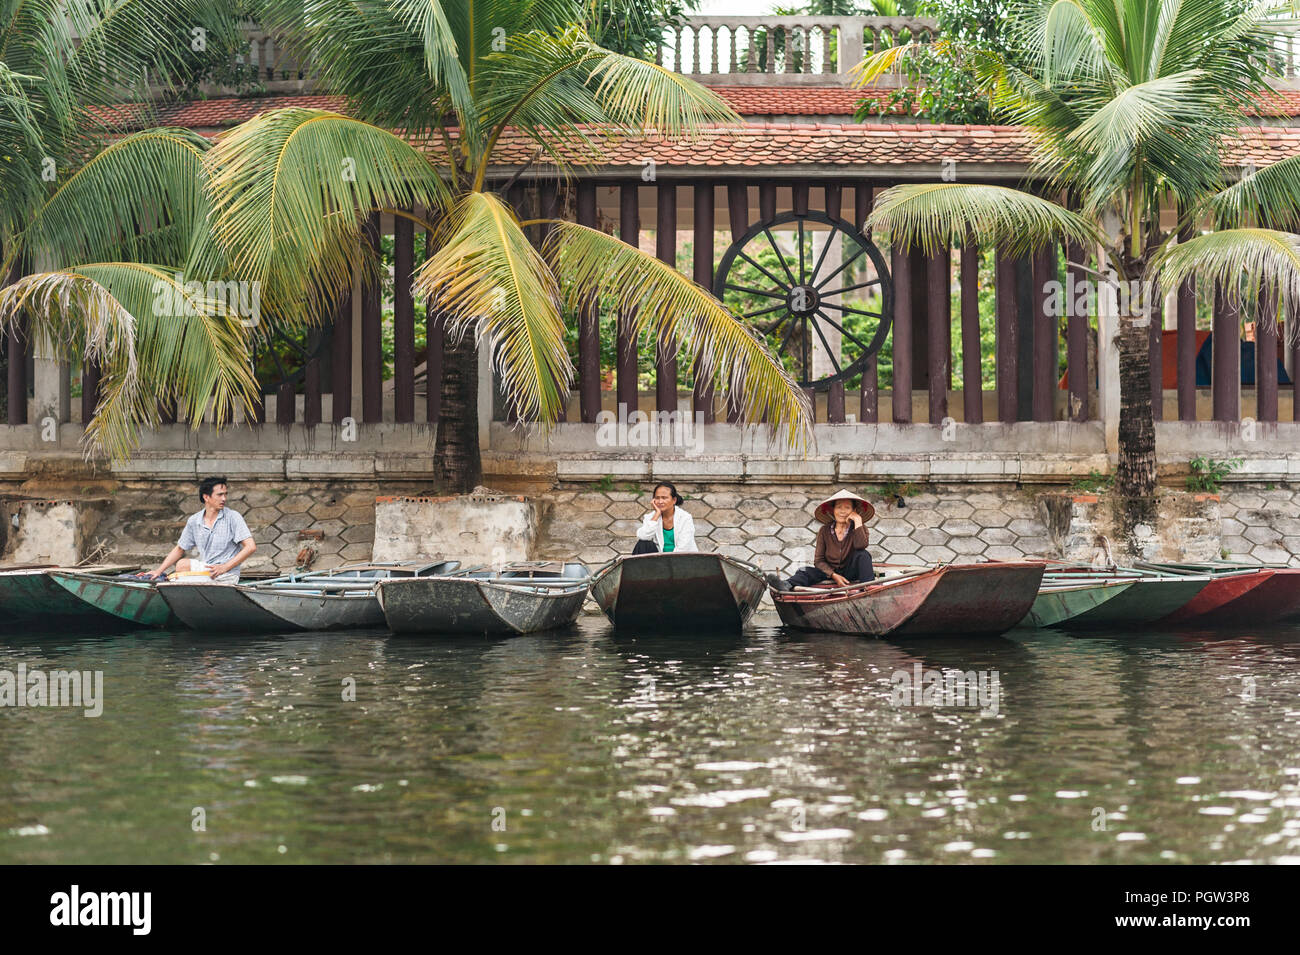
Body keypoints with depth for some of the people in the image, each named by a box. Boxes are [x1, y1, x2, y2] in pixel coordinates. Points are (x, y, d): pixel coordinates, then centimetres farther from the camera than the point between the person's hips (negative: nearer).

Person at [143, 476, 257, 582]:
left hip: (226, 576, -5)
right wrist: (158, 571, 13)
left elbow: (251, 547, -13)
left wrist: (224, 567, -17)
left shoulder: (233, 517, -6)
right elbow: (180, 549, 20)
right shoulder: (194, 521, 8)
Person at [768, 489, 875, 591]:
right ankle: (788, 585, -55)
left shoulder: (859, 528, -4)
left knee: (863, 555, -27)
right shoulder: (825, 531, 0)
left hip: (850, 573, -1)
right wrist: (834, 575, -20)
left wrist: (858, 521, -21)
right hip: (830, 572, 1)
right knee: (805, 572, -24)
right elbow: (819, 560, -3)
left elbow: (861, 546, -27)